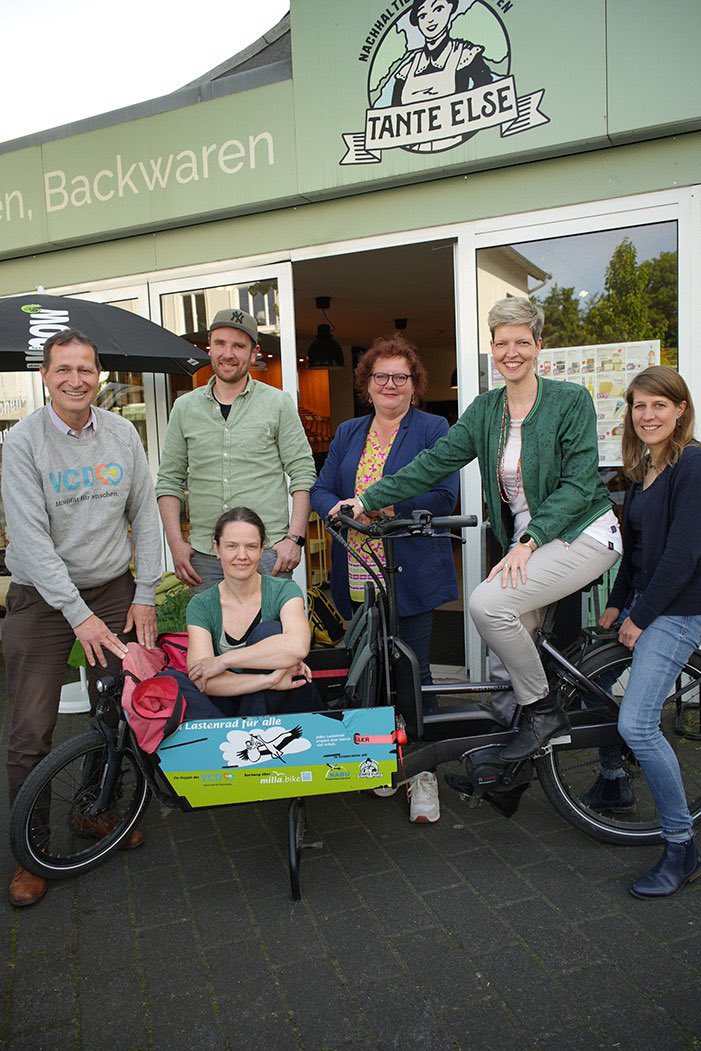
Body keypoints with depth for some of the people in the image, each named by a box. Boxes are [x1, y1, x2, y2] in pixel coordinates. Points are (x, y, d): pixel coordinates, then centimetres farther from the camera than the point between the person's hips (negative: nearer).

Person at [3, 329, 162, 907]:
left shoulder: (123, 434, 1)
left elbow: (145, 515, 5)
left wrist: (145, 595, 0)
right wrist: (79, 614, -20)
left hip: (115, 589, 3)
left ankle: (95, 810, 34)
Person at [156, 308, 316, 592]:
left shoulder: (279, 403, 2)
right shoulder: (184, 407, 10)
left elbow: (303, 474, 0)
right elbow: (168, 481, 11)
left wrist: (295, 538, -9)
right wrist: (175, 542, 1)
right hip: (204, 556, 2)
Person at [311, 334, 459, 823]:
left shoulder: (433, 429, 2)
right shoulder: (349, 433, 16)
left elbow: (444, 497, -8)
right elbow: (320, 488, 12)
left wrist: (384, 505, -18)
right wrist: (337, 509, -11)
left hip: (411, 575, -4)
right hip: (358, 576, 4)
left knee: (413, 672, 0)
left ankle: (423, 771, 14)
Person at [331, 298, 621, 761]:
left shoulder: (572, 400, -9)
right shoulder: (486, 409, 7)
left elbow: (578, 483, -14)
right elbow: (436, 461, 3)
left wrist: (529, 541, -23)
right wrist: (369, 499, -3)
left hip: (582, 534, -6)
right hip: (528, 540, 6)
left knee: (488, 602, -24)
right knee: (515, 637, 0)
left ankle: (543, 710, -4)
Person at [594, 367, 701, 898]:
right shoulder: (643, 469, 12)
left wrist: (641, 615, -16)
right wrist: (617, 603, 14)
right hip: (643, 602, 9)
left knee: (637, 724, -16)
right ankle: (613, 784, 40)